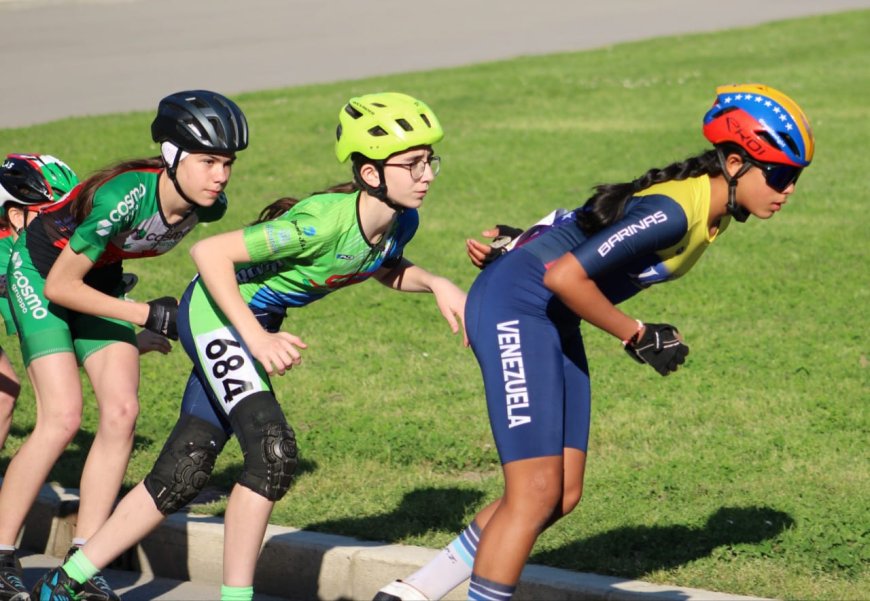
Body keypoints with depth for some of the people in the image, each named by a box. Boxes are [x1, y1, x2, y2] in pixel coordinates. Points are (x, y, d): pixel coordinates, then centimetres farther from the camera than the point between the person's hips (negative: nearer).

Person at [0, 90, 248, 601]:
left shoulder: (210, 205, -19)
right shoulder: (123, 197, -38)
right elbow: (60, 287, -27)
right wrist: (147, 315, -27)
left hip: (99, 278, 6)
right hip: (41, 271, -6)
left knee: (122, 411, -10)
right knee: (63, 417, -17)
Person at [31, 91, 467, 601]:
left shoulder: (401, 222, -9)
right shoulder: (324, 221, -32)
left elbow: (386, 270, 16)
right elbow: (209, 252, -29)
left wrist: (435, 283, -4)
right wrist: (258, 339, -30)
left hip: (259, 323, 8)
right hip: (218, 312, -8)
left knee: (181, 476, 9)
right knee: (273, 451, -23)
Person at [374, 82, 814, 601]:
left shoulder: (715, 210, 4)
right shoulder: (673, 212, -25)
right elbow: (565, 276, -30)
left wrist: (527, 243, 13)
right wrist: (638, 337, -18)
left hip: (555, 323, 9)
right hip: (514, 308, -9)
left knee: (563, 495, 6)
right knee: (536, 491, -13)